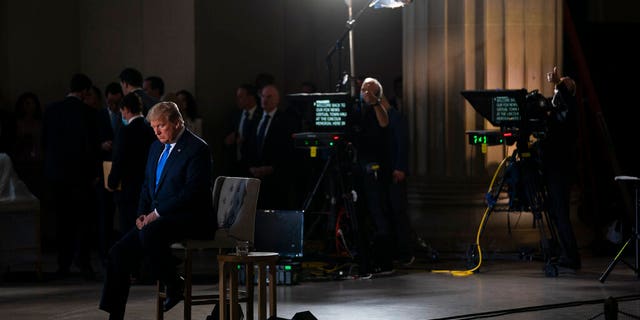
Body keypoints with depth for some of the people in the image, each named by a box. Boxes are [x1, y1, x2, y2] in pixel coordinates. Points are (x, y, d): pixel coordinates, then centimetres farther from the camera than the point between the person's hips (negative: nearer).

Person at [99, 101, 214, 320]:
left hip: (190, 219, -8)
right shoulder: (157, 147, 16)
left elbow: (192, 191, -19)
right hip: (158, 218, 8)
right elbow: (147, 185, 23)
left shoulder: (197, 149, -11)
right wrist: (143, 214, 5)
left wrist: (157, 212, -20)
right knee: (119, 253, -6)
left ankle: (174, 285, -14)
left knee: (149, 233, -35)